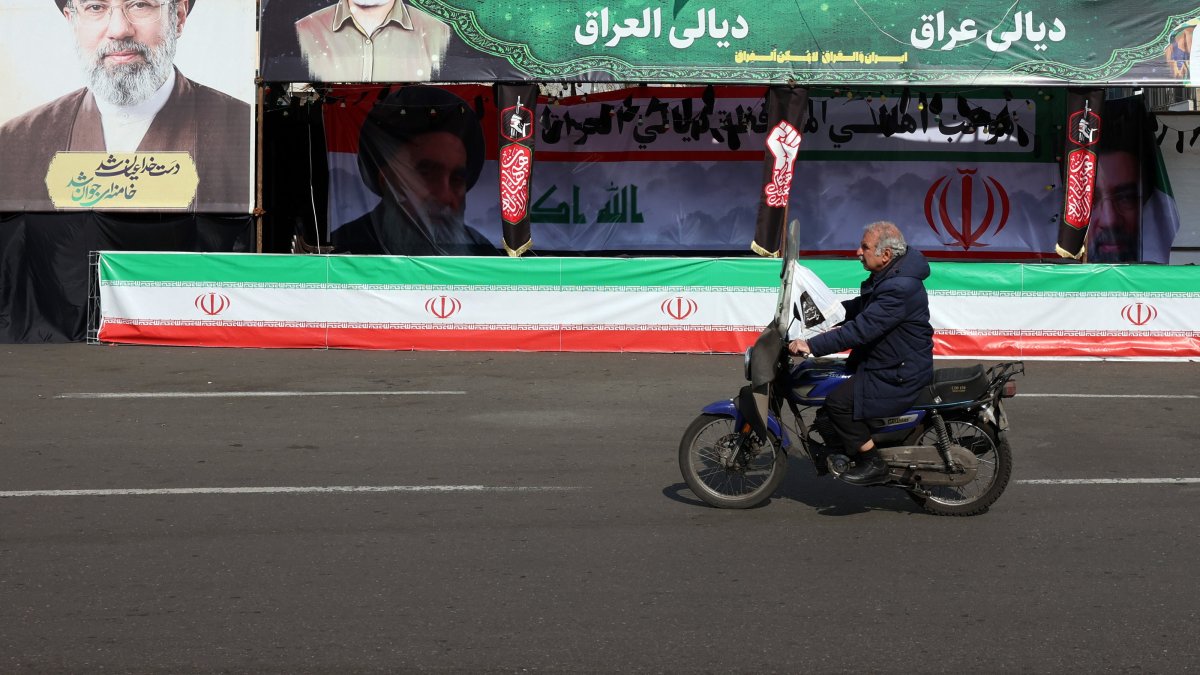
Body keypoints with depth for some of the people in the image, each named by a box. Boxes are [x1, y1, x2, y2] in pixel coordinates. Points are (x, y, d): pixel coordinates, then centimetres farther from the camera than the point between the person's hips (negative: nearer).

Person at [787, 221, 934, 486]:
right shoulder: (886, 276, 6)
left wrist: (812, 345, -32)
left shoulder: (899, 289, -28)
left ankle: (872, 463, -7)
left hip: (900, 374, -11)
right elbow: (859, 308, 20)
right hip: (885, 359, 11)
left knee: (838, 402, -20)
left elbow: (862, 329, -32)